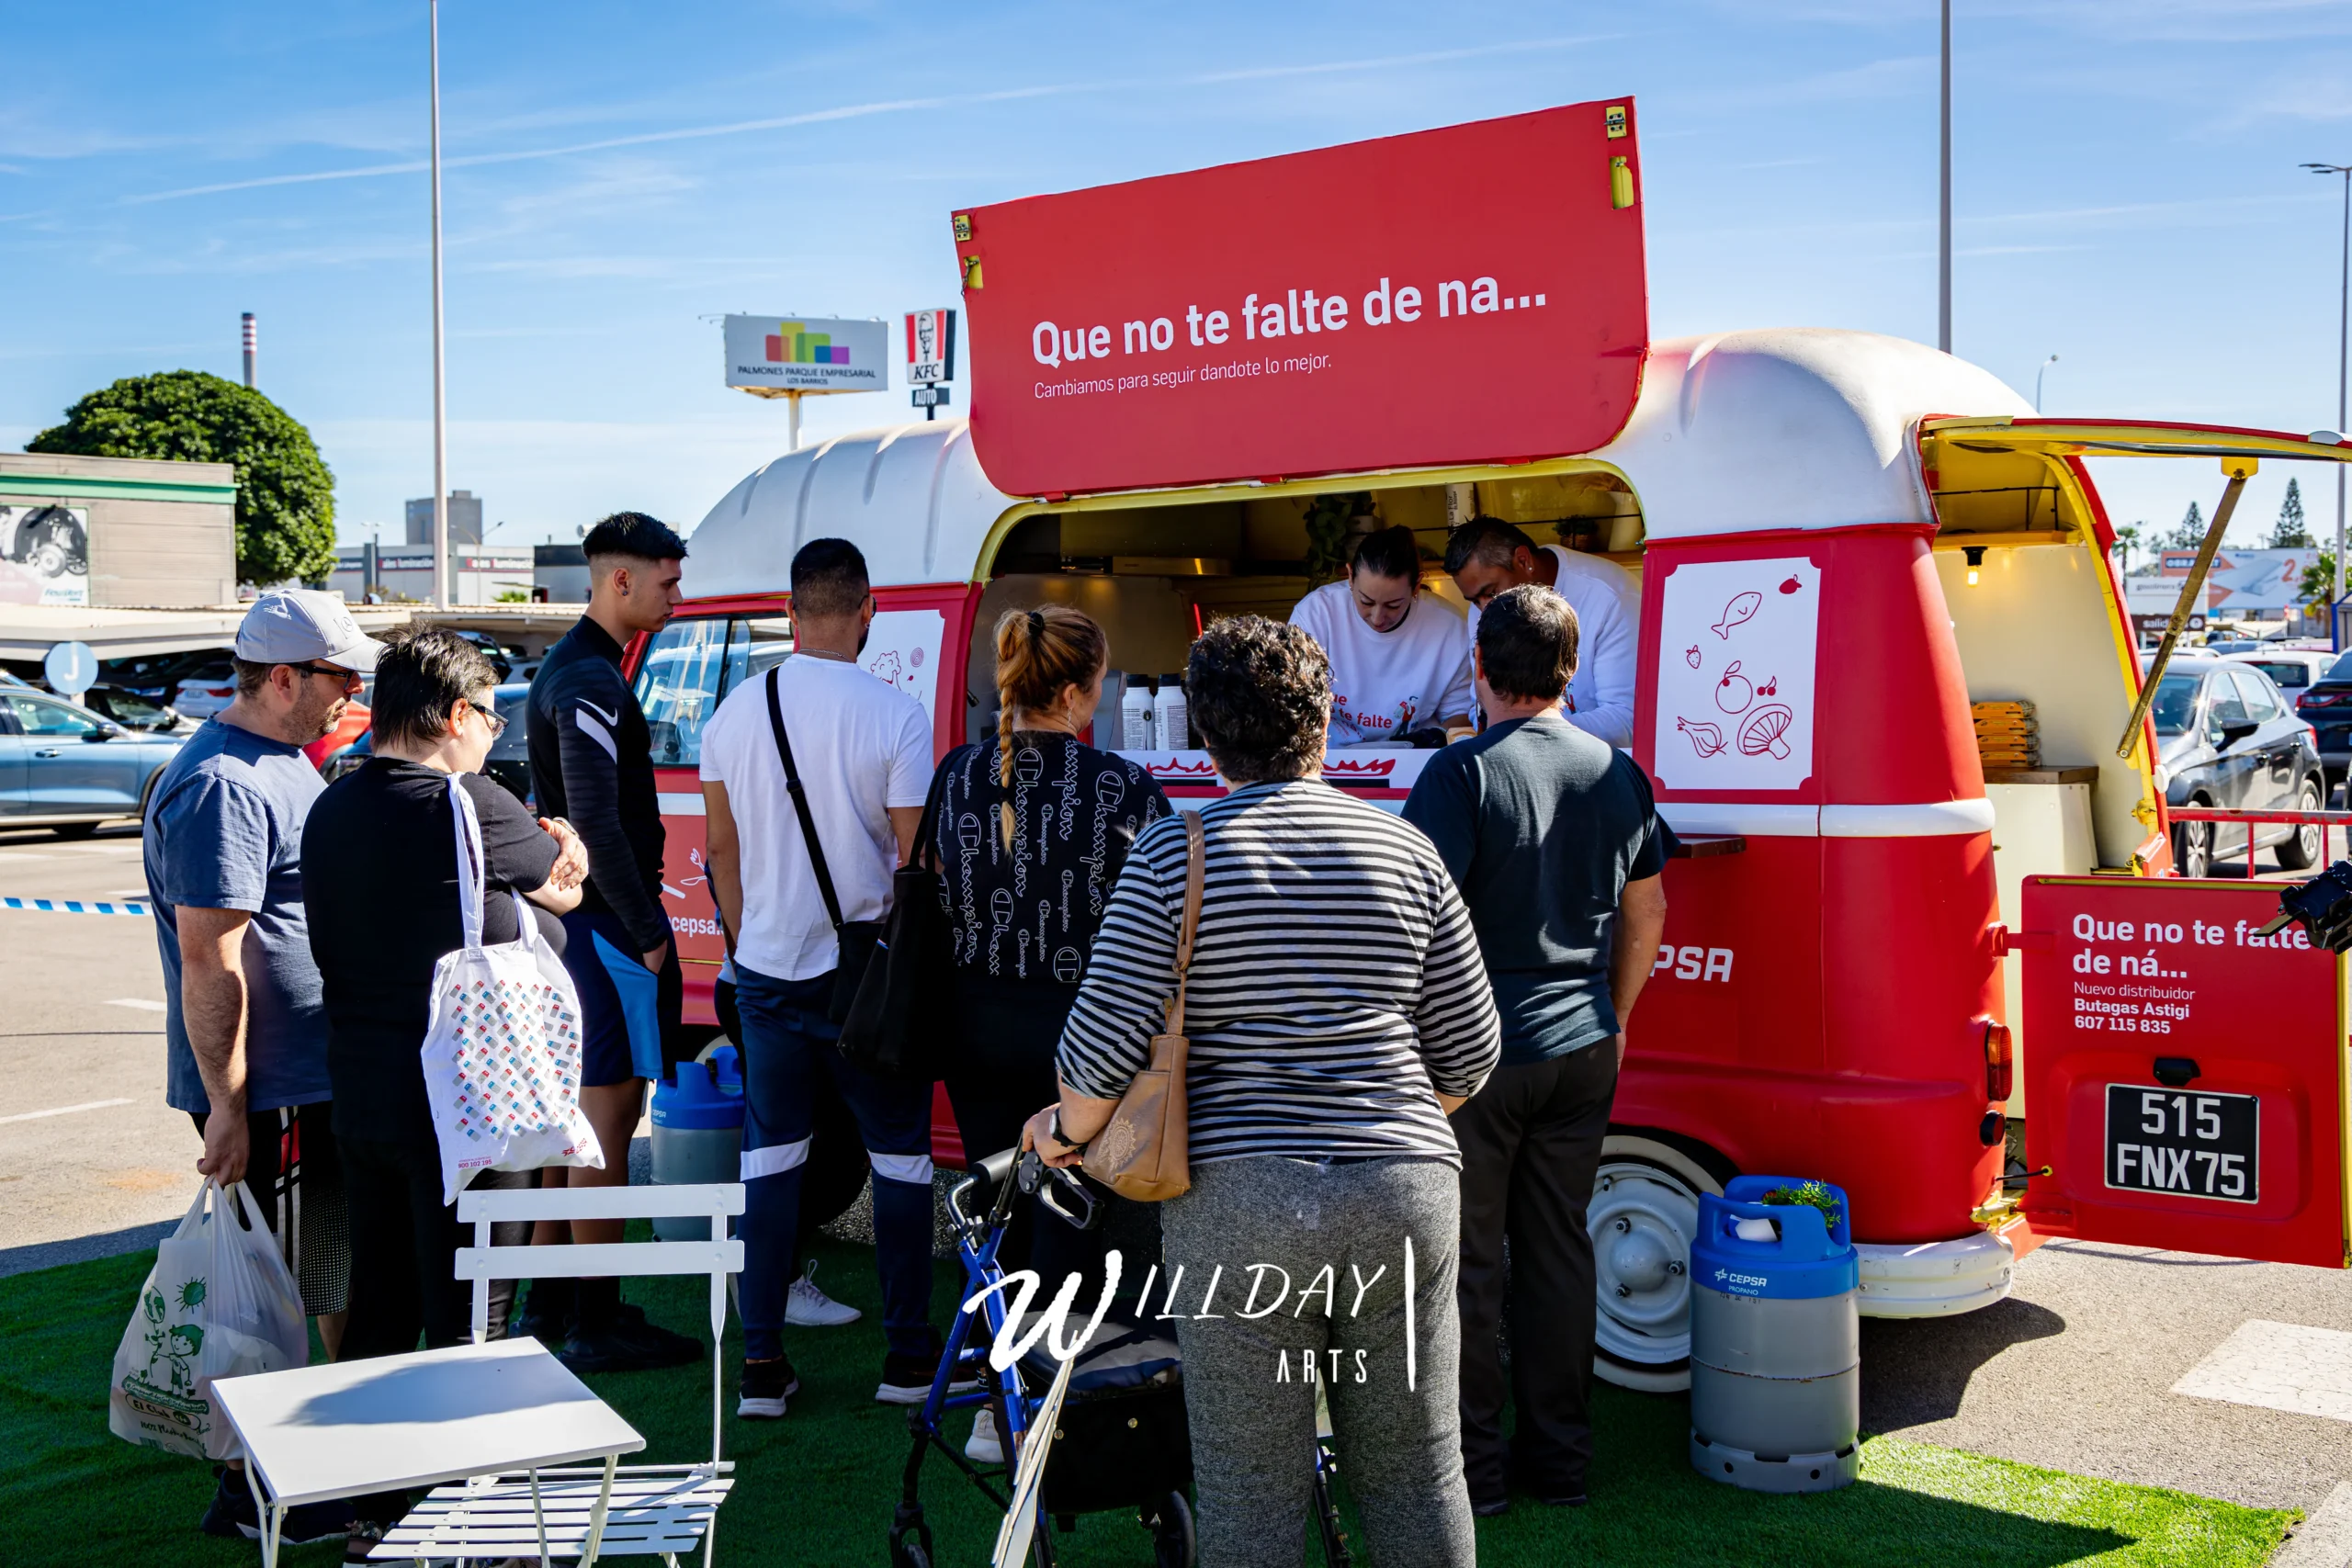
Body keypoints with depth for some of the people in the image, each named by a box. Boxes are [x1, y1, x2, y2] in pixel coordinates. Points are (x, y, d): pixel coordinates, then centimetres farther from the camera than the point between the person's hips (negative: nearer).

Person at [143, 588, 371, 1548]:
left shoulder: (286, 763, 14)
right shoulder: (221, 786, -20)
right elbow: (209, 959, -23)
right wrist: (226, 1106, -23)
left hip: (321, 1080, 10)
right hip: (266, 1094, -10)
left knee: (334, 1278, 18)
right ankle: (252, 1495, 13)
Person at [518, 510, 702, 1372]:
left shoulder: (568, 667, 17)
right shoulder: (590, 681, -17)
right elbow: (597, 823, -23)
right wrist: (648, 932, -18)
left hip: (580, 918, 11)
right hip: (610, 924, -11)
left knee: (578, 1106, 16)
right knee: (609, 1111, -5)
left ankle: (549, 1301, 24)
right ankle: (596, 1323, 1)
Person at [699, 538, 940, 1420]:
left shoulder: (734, 712, 1)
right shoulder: (893, 713, -12)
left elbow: (720, 848, 9)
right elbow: (914, 858, -11)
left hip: (767, 973, 4)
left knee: (770, 1155, 11)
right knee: (900, 1155, 9)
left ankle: (761, 1364, 12)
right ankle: (907, 1356, 15)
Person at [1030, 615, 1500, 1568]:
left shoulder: (1175, 853, -3)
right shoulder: (1404, 851, 7)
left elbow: (1104, 1042, -8)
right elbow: (1467, 1054, 10)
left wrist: (1066, 1131, 12)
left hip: (1238, 1202, -3)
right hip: (1404, 1194, 3)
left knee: (1249, 1491, 7)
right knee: (1415, 1475, 15)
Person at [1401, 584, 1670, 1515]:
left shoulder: (1463, 773, -13)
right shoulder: (1617, 773, 6)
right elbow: (1647, 913, 15)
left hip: (1477, 1053, -6)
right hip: (1583, 1053, 6)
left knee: (1467, 1262, 5)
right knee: (1558, 1247, 14)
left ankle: (1472, 1468, 13)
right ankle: (1559, 1460, 23)